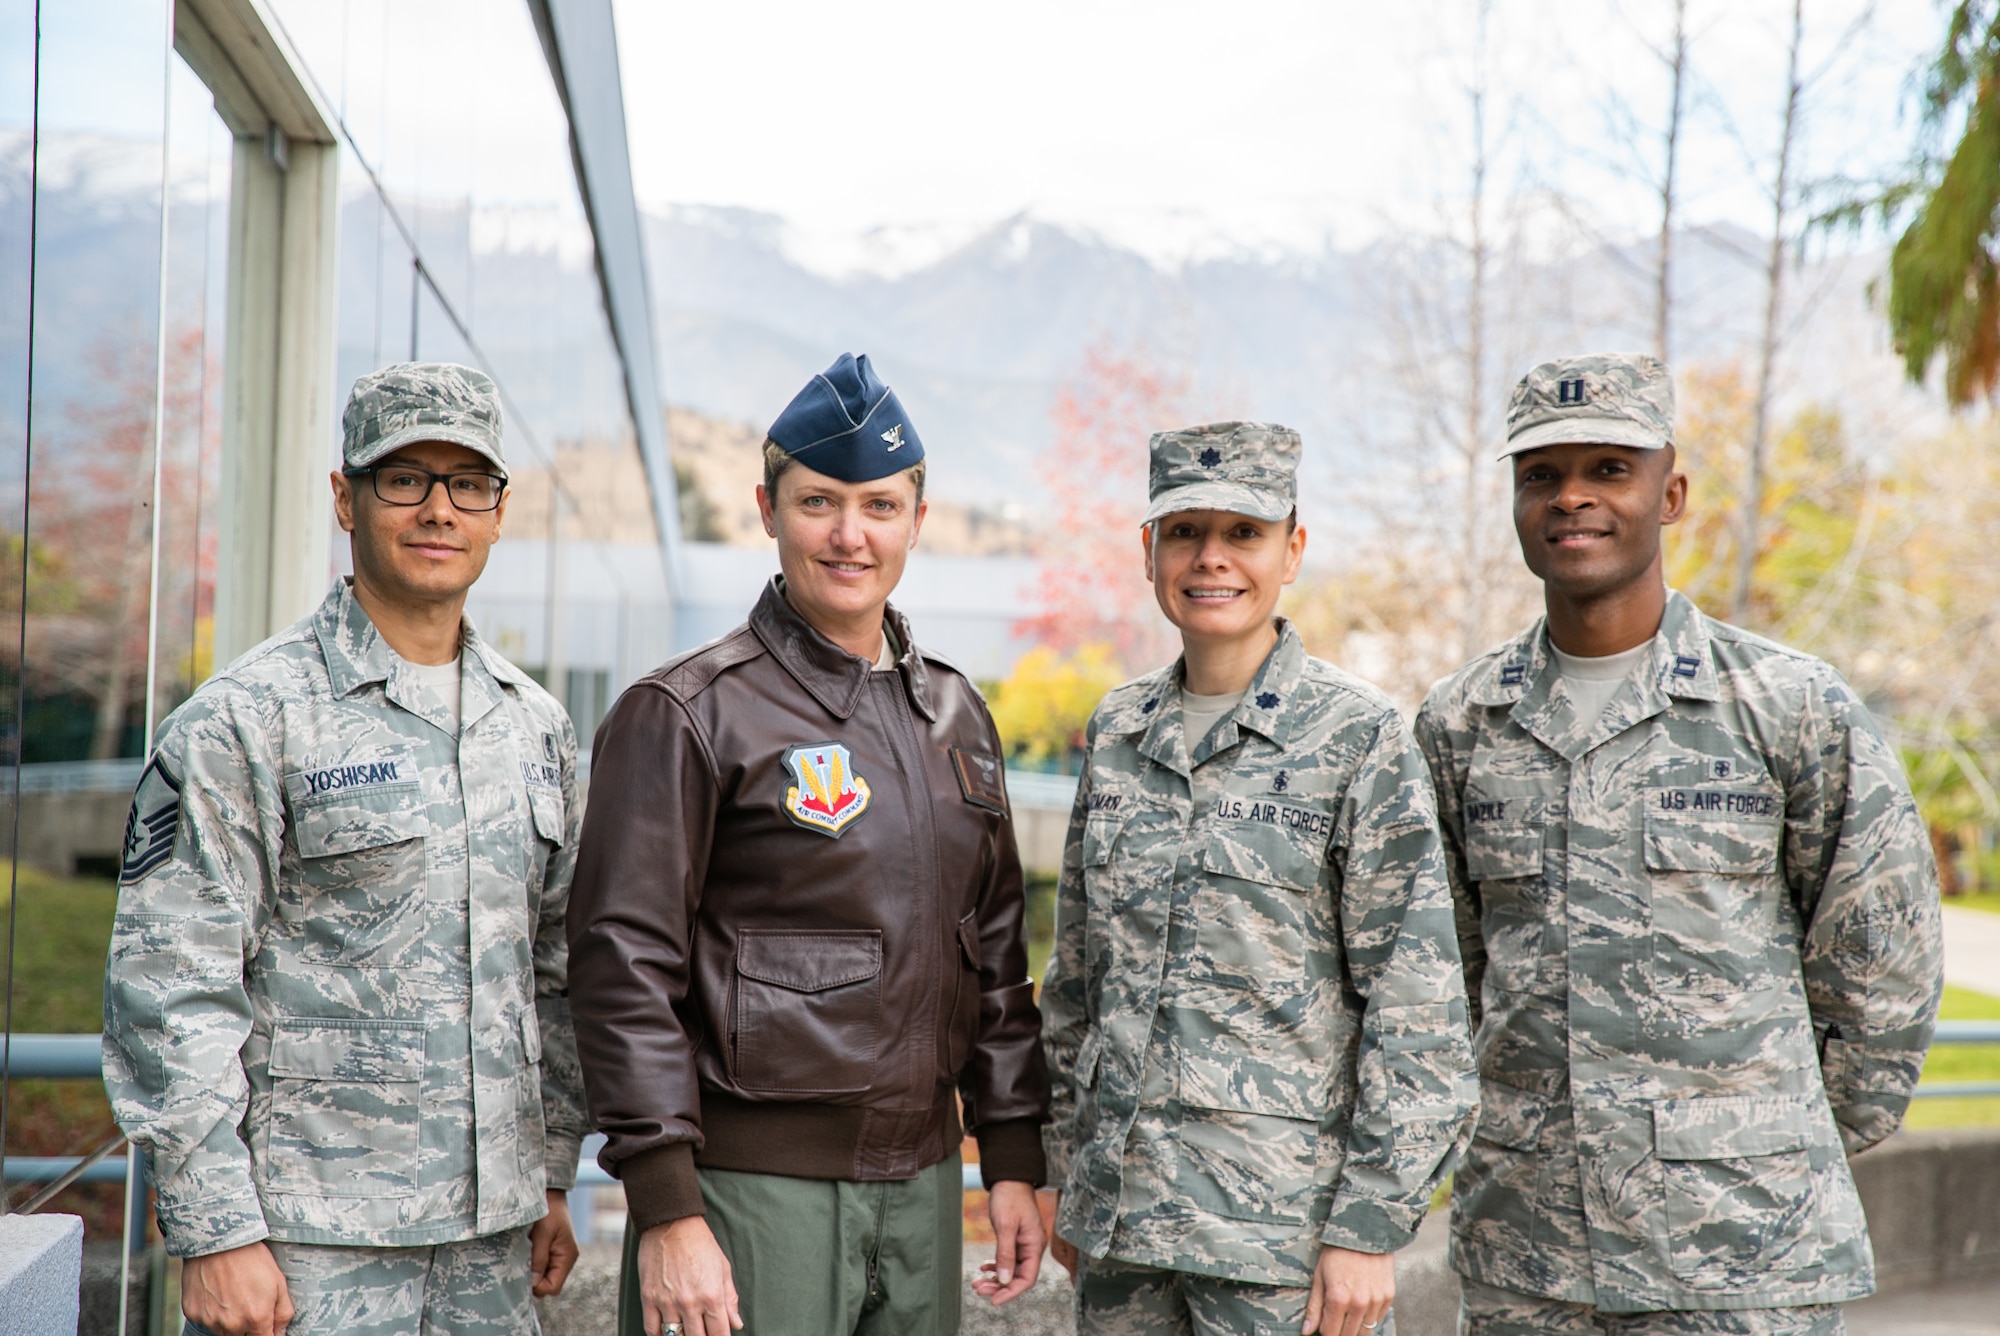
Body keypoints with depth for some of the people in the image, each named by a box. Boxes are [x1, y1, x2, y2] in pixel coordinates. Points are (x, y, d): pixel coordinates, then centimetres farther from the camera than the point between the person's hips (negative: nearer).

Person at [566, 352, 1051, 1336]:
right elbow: (626, 967, -12)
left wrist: (1013, 1160, 12)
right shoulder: (687, 712, -7)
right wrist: (665, 1210, -16)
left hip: (919, 1179, 6)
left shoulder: (955, 714, 13)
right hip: (750, 1183, -6)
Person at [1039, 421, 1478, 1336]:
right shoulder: (1118, 731, 8)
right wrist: (1068, 1174, 14)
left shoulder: (1360, 738, -7)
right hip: (1120, 1208, 5)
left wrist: (1370, 1226, -12)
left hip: (1283, 1220, -5)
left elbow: (1418, 1008, -9)